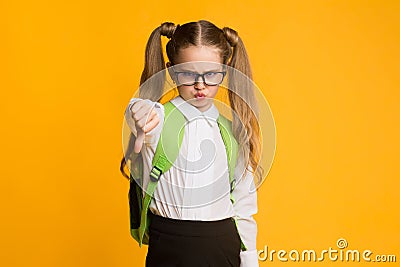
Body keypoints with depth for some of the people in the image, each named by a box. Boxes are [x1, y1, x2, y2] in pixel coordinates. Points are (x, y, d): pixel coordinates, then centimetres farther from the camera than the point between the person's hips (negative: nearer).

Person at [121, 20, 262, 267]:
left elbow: (244, 200, 8)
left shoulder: (232, 126, 3)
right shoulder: (161, 119, -8)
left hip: (225, 246, 3)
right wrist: (140, 112, -57)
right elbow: (140, 114, -34)